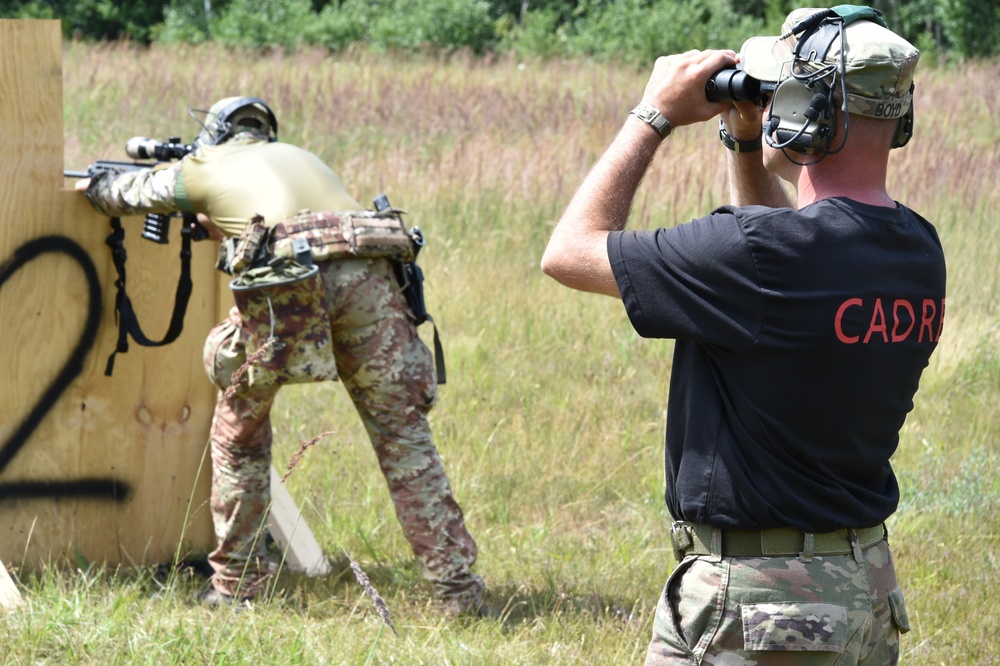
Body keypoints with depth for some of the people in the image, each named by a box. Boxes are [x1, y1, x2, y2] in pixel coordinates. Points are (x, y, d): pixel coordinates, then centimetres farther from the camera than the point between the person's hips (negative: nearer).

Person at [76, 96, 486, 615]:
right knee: (402, 434, 5)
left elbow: (130, 192, 42)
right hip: (367, 275, 3)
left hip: (287, 289, -3)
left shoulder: (205, 166, 25)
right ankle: (456, 586, 0)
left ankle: (236, 584, 20)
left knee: (239, 435, 17)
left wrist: (95, 184, 62)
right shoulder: (299, 157, 35)